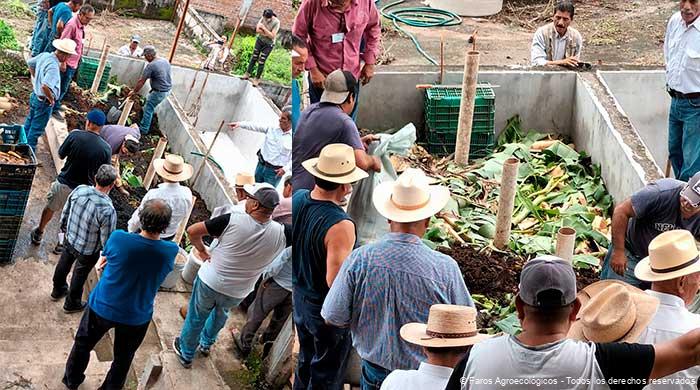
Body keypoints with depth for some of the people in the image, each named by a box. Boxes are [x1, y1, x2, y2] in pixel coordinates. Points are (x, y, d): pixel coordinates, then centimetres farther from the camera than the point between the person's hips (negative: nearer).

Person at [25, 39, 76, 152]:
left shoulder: (44, 55, -6)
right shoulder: (54, 67, -33)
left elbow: (30, 63, 14)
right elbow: (45, 86, -44)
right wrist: (51, 99, -25)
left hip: (35, 96, 9)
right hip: (44, 102, -9)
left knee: (29, 124, 26)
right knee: (36, 130, 8)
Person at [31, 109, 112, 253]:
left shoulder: (75, 136, -19)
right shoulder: (106, 149, -15)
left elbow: (61, 155, -3)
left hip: (63, 183, 0)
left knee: (50, 208, 25)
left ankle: (38, 234, 43)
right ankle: (62, 244, 34)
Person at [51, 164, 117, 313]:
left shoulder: (79, 190, -23)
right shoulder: (108, 210, -39)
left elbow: (65, 212, -4)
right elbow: (107, 240, -25)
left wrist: (64, 228, 17)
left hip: (69, 240, 5)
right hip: (88, 251, -5)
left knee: (63, 265, 32)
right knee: (79, 276, 24)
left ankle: (58, 290, 59)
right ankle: (72, 303, 49)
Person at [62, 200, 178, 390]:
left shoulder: (118, 238, -27)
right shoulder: (171, 252, -22)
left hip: (102, 308, 0)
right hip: (136, 317, 0)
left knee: (83, 345, 28)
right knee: (123, 358, 25)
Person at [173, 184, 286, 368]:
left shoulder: (232, 221, -29)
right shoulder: (280, 233, -23)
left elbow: (192, 231, -20)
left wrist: (202, 251, -3)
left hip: (209, 282, -2)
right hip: (236, 293, 3)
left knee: (196, 317, 24)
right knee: (221, 313, 35)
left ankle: (186, 354, 44)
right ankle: (206, 343, 56)